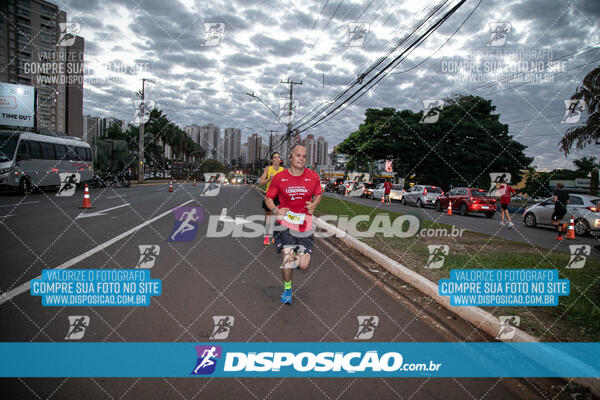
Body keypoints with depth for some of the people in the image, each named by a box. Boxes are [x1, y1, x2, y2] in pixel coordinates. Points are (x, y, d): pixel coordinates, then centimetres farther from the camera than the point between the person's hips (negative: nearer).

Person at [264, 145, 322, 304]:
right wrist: (275, 210, -13)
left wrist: (314, 204, -5)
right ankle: (287, 289, 17)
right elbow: (268, 198, 7)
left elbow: (318, 195, 17)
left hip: (304, 222, 1)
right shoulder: (279, 177, -2)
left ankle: (300, 255, 37)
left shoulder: (313, 177, 2)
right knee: (288, 258, -12)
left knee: (304, 266, -3)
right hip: (285, 221, -1)